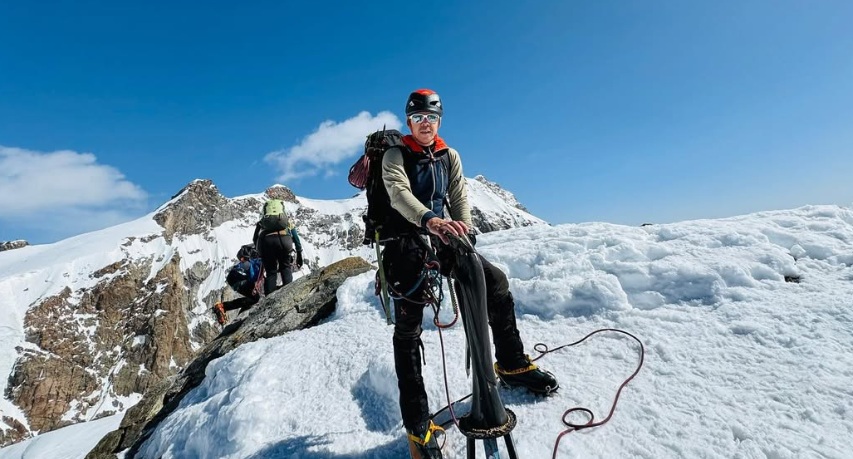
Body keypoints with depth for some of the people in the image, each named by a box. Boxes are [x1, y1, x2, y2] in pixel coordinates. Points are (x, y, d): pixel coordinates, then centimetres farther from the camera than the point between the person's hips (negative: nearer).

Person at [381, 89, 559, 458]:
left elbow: (459, 197, 5)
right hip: (406, 243, -4)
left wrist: (465, 231, -15)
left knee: (496, 281, -5)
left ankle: (511, 364, 15)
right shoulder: (395, 156, -2)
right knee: (408, 328, -10)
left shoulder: (449, 157, 13)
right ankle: (417, 425, -3)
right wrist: (430, 220, -41)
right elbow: (399, 192, -22)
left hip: (441, 239, 5)